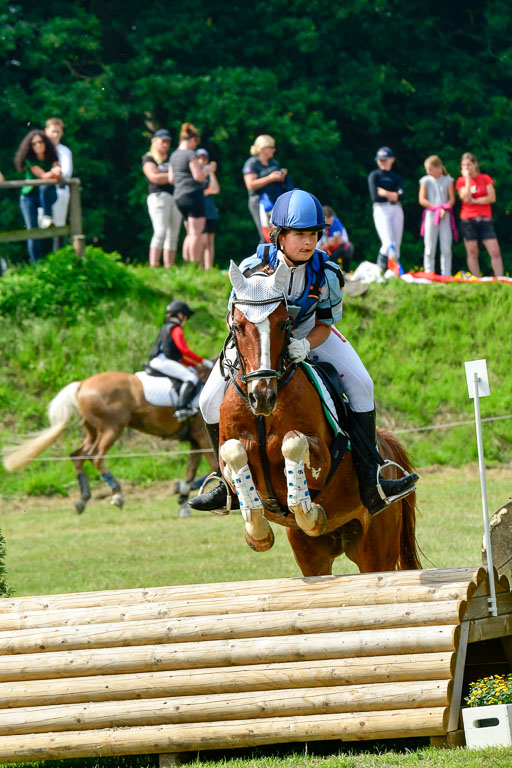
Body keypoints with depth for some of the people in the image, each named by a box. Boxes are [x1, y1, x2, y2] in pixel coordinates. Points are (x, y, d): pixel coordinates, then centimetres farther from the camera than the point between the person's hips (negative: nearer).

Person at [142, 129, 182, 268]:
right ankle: (153, 267, -24)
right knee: (160, 232, -19)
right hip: (159, 196, -7)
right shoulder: (149, 159, 4)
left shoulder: (172, 159, 22)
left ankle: (169, 268, 1)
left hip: (175, 198, 7)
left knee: (173, 236, 1)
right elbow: (155, 178, -11)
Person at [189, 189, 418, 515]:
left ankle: (370, 485, -19)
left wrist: (305, 345, -36)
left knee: (360, 384, -19)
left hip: (309, 333, 0)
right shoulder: (253, 268, -29)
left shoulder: (327, 273, -25)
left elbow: (325, 323, -13)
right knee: (213, 400, -14)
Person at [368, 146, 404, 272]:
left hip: (396, 210, 4)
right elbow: (375, 196, -8)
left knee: (396, 246, 2)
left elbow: (401, 196, 0)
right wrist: (393, 195, 0)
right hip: (381, 209, -4)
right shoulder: (374, 175, 6)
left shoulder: (396, 177, 16)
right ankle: (380, 270, -7)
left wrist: (385, 193, -9)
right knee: (388, 244, -19)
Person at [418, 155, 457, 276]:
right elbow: (422, 200, 1)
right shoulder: (426, 181, 6)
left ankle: (446, 275, 1)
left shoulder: (447, 180, 7)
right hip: (430, 215, 0)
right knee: (430, 248, -2)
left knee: (446, 248, -2)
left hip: (445, 216, 0)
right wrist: (436, 207, -9)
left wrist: (444, 209, -14)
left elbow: (452, 199, 4)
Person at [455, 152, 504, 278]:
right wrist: (467, 179, -9)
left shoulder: (485, 178, 7)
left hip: (485, 219, 0)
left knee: (495, 252, -8)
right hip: (468, 220, 0)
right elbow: (466, 198, -11)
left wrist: (474, 201, -7)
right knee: (472, 253, -1)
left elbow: (492, 198, -3)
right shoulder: (461, 181, 5)